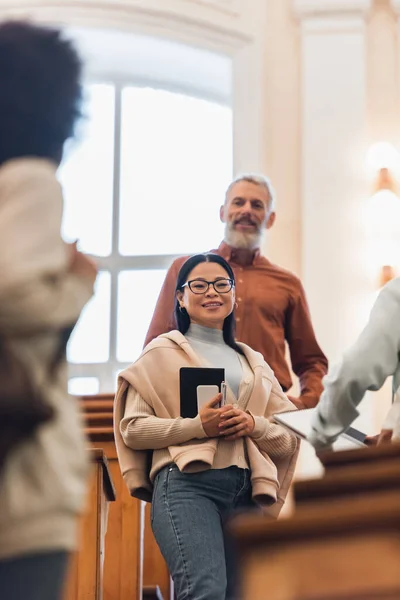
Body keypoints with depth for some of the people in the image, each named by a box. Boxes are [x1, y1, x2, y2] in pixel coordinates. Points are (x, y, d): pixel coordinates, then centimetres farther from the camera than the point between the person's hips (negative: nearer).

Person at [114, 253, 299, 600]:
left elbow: (290, 437, 18)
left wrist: (254, 425, -4)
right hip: (188, 483, -5)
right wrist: (198, 426, -13)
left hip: (247, 492, 5)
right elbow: (132, 428, 0)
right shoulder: (163, 352, 9)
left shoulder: (254, 362, 23)